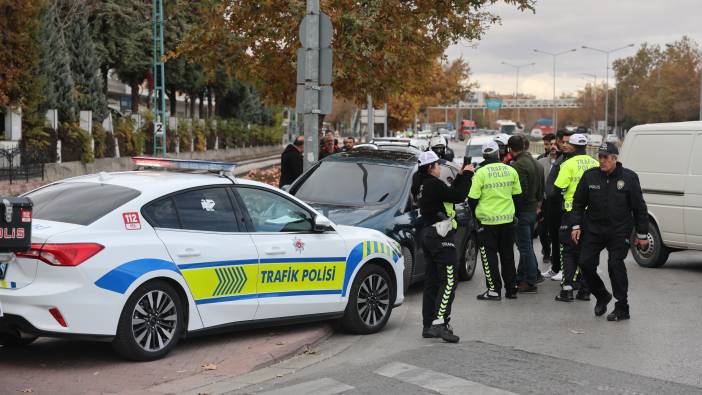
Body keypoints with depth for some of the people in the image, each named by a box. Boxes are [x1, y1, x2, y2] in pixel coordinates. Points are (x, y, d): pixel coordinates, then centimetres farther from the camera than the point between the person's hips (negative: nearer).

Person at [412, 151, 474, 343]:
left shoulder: (421, 185, 13)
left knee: (432, 281, 11)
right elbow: (458, 197, -17)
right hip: (441, 236, -10)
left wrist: (460, 177, 13)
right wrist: (467, 175, -5)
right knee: (448, 282, -10)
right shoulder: (433, 184, -17)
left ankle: (429, 325, 14)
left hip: (429, 235, 10)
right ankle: (439, 324, -18)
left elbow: (449, 193, 16)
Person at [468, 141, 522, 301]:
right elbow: (517, 196, 9)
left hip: (487, 221, -4)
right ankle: (511, 289, 19)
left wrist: (476, 213, 9)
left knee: (489, 257, 5)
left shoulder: (481, 173, -12)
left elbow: (472, 199, -10)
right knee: (508, 256, 15)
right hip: (508, 220, 4)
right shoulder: (511, 171, 1)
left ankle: (494, 290, 3)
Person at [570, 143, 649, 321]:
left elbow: (639, 208, 0)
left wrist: (642, 234, 0)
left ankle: (622, 308, 2)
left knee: (615, 264, -10)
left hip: (619, 232, -3)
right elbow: (578, 203, 10)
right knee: (586, 263, -2)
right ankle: (602, 296, 23)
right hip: (593, 229, 3)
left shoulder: (629, 177, -4)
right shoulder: (589, 176, 2)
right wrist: (576, 226, 2)